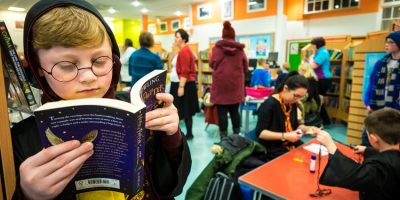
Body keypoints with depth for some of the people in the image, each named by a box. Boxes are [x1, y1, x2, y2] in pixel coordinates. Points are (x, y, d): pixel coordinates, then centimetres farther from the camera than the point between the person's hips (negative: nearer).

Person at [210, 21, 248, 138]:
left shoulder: (217, 48, -4)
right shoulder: (240, 49, 1)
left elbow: (212, 64, 4)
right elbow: (246, 67, 8)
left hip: (220, 84, -2)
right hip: (236, 84, 2)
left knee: (222, 112, 3)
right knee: (235, 111, 13)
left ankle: (224, 137, 8)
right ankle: (237, 135, 21)